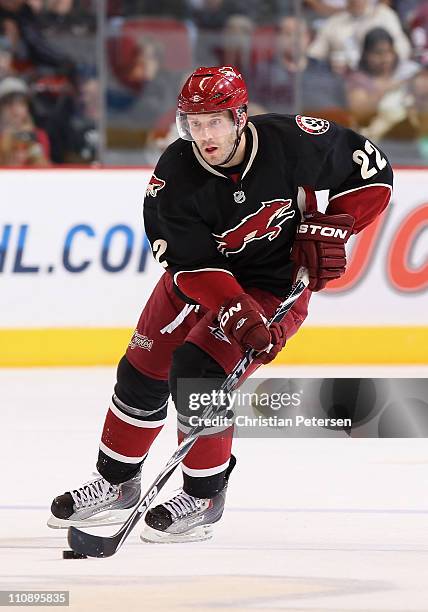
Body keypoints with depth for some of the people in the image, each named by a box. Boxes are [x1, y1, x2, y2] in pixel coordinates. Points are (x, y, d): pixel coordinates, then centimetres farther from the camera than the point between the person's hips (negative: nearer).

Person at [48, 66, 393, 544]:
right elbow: (193, 267, -23)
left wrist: (330, 229, -20)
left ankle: (204, 496, -2)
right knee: (143, 369, 4)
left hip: (278, 281, -4)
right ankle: (116, 484, 26)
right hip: (201, 275, 4)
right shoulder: (175, 176, -22)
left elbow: (373, 172, -12)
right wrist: (239, 317, -36)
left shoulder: (291, 141, -26)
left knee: (197, 373, -20)